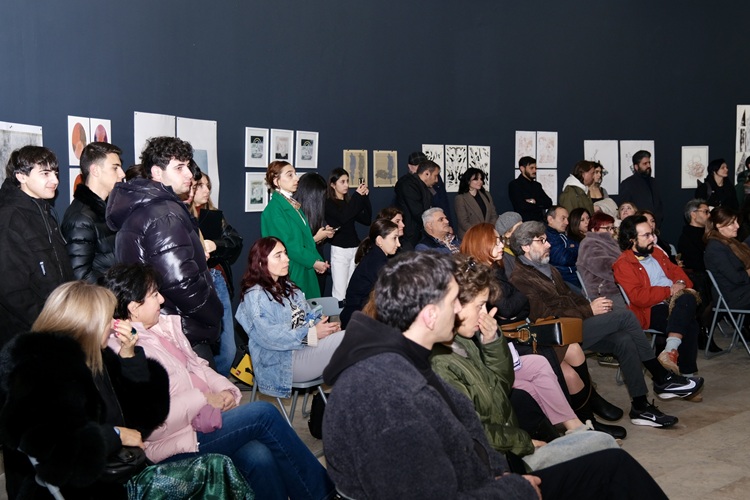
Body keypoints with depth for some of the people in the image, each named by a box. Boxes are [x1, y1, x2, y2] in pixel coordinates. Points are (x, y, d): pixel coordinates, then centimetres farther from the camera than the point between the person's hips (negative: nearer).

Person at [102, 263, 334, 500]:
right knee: (263, 413, -16)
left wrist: (225, 390, 1)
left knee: (259, 457, -19)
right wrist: (202, 398, -17)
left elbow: (197, 365, 18)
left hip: (205, 414, 7)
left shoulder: (164, 325, 9)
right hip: (175, 443, -7)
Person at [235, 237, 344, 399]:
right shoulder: (255, 296, -11)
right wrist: (312, 334, -20)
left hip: (308, 347, 9)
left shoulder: (287, 286, 18)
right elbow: (269, 336, -20)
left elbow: (306, 314, 16)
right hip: (287, 361, -9)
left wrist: (323, 322, -8)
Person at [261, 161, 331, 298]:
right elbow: (287, 244, -19)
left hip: (304, 270, 8)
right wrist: (313, 262, -13)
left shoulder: (294, 205, 13)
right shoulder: (275, 209, -14)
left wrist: (317, 260, 0)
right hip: (290, 273, -8)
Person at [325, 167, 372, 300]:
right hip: (339, 249, -5)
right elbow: (343, 217, -18)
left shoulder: (349, 201, 16)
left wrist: (365, 198, 1)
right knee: (340, 292, -8)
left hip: (355, 248, 5)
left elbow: (366, 220, 10)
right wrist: (357, 195, -15)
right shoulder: (328, 203, -1)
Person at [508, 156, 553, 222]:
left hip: (539, 221, 5)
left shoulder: (537, 185, 19)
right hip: (524, 222, -5)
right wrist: (540, 204, 2)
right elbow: (521, 206, -13)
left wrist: (535, 201, -8)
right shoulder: (514, 184, -1)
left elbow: (548, 203, 9)